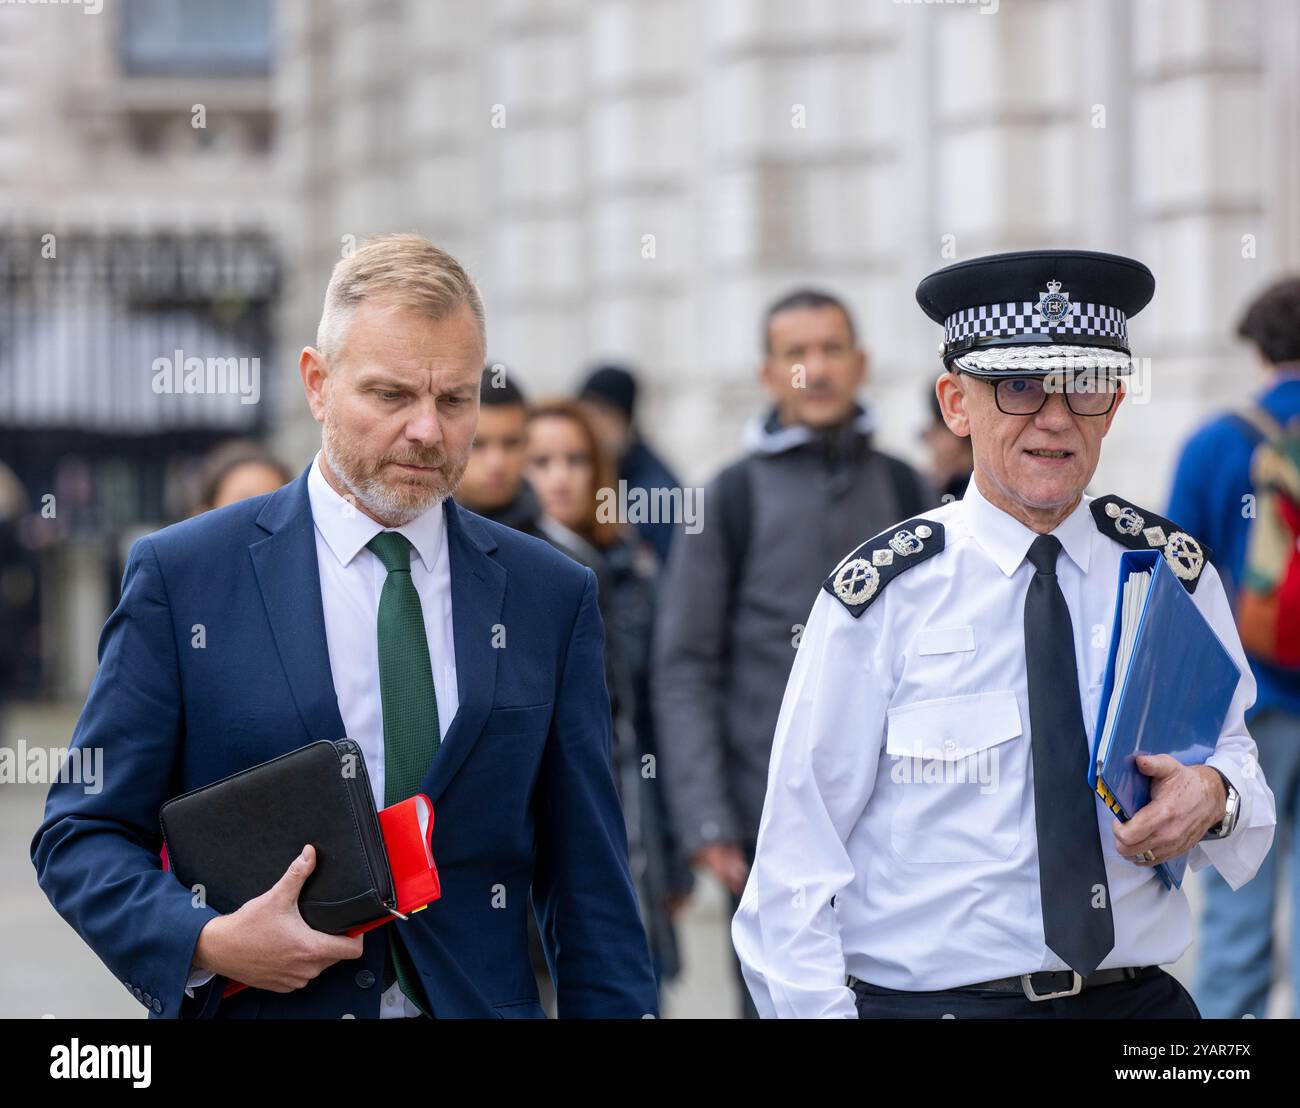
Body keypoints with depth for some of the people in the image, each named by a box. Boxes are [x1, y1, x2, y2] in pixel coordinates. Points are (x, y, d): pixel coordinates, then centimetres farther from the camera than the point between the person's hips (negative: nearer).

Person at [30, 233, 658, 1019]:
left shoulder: (551, 596, 4)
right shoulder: (182, 577, -3)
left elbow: (590, 885, 3)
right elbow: (80, 835, -2)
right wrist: (206, 944, -18)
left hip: (479, 999, 2)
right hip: (252, 1002, -2)